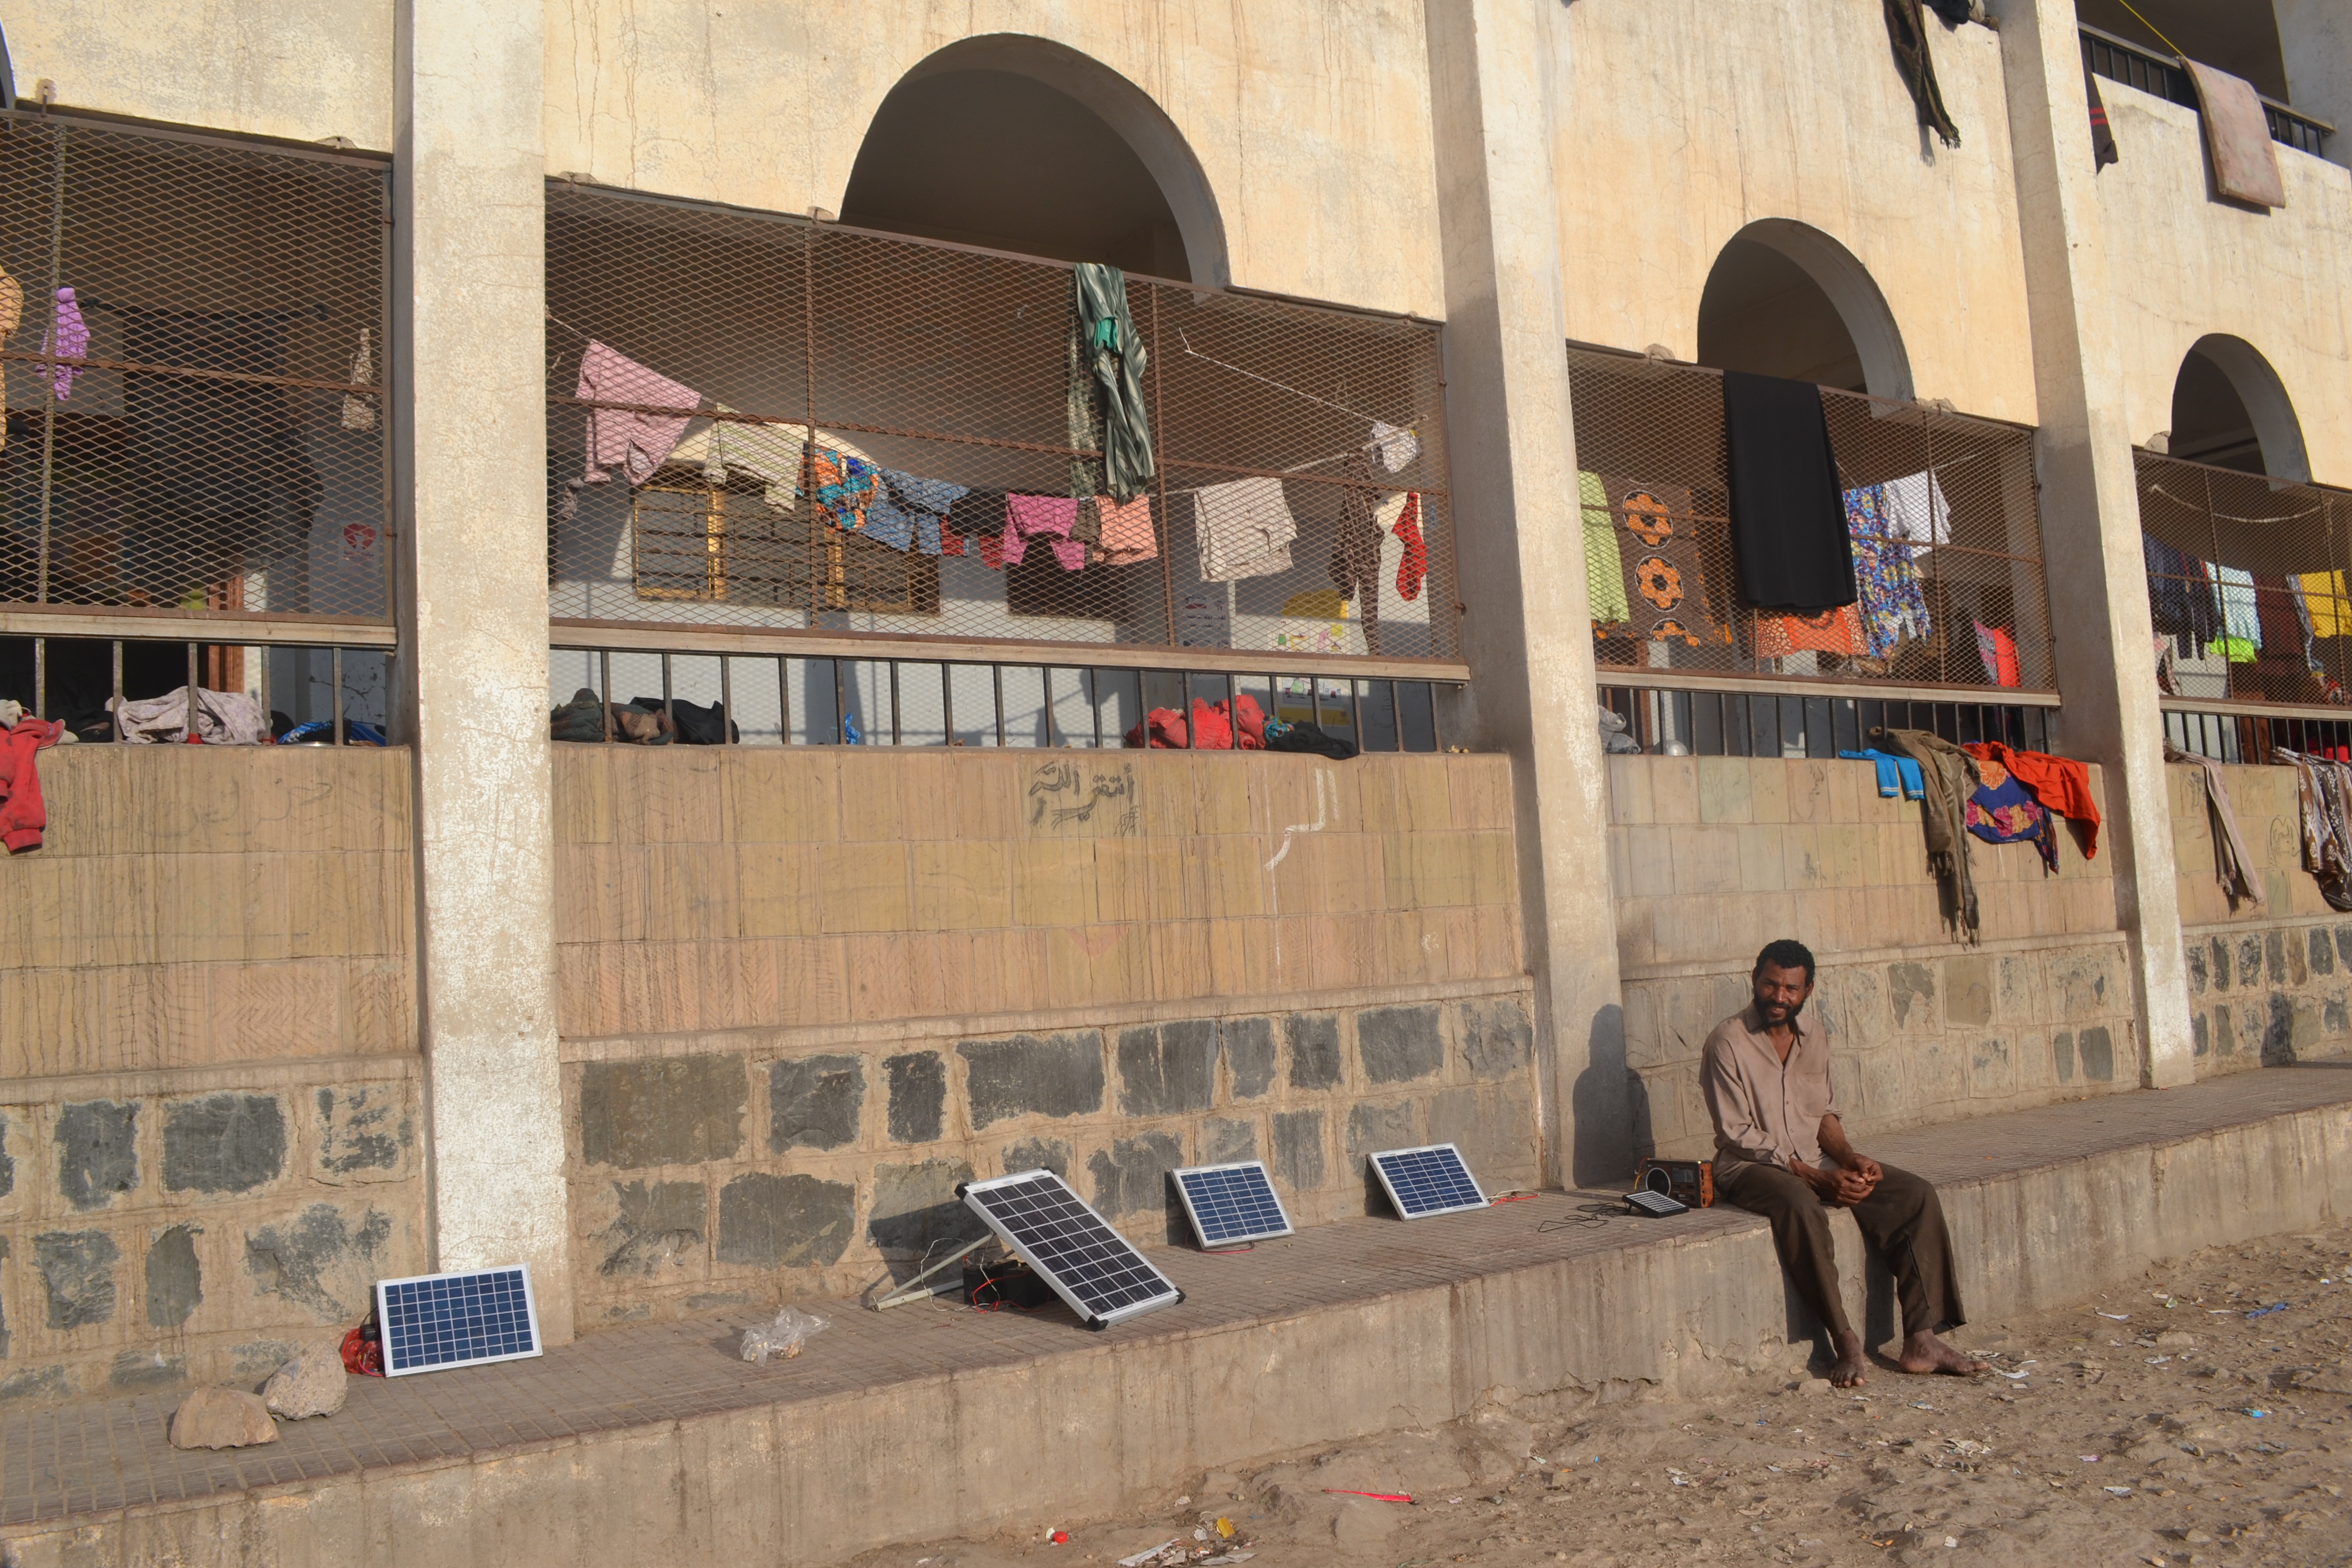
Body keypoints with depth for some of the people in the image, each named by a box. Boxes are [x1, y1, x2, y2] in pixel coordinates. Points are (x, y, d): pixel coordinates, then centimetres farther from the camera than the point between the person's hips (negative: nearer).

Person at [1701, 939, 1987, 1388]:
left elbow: (1825, 1115, 15)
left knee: (1915, 1195, -10)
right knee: (1801, 1206, -38)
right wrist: (1818, 1178, -19)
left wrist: (1850, 1158, -8)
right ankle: (1847, 1344, -28)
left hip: (1815, 1162, 7)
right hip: (1750, 1167, -7)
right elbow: (1740, 1136, -15)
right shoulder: (1728, 1043, -12)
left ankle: (1921, 1340, -12)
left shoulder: (1813, 1042, 9)